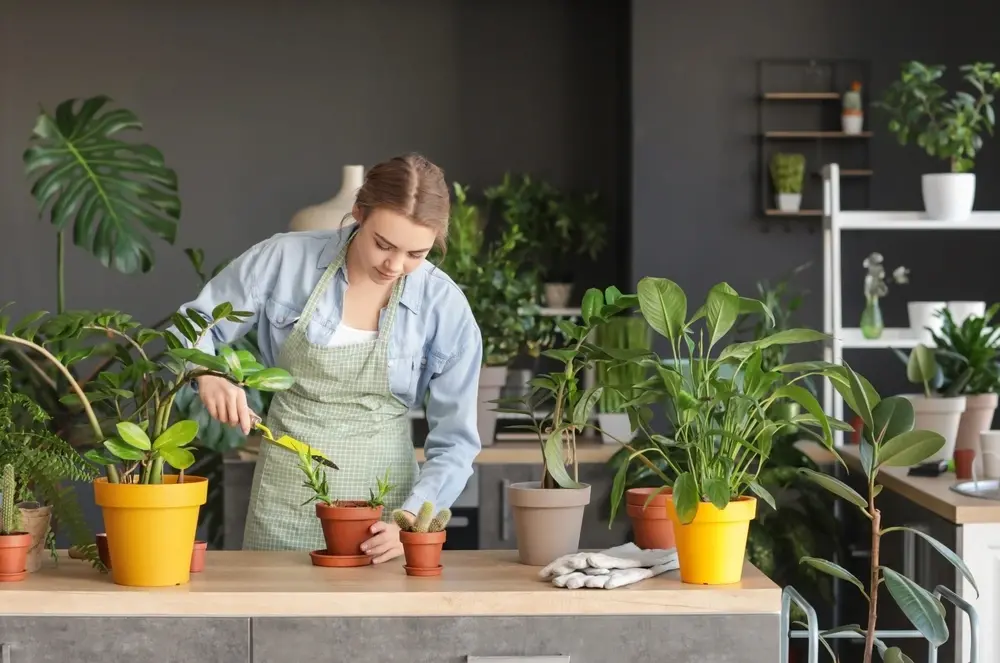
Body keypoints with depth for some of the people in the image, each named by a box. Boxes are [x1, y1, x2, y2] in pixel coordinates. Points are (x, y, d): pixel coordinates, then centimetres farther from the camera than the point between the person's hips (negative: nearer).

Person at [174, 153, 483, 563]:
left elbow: (454, 441, -6)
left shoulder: (445, 308, -9)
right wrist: (208, 375, -19)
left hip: (383, 503, 0)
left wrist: (410, 520, -19)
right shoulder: (285, 260, -9)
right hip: (285, 497, 0)